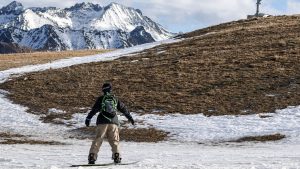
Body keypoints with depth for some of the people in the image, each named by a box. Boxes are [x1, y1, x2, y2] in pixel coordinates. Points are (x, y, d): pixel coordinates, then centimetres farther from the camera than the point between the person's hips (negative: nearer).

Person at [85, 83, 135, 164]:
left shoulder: (101, 99, 5)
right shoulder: (115, 99, 12)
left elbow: (94, 109, -2)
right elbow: (123, 109, 18)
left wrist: (88, 118, 1)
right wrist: (130, 118, 27)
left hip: (102, 122, -2)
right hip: (113, 122, 2)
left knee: (98, 139, -2)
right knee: (114, 141, 7)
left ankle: (92, 156, -12)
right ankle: (117, 156, -8)